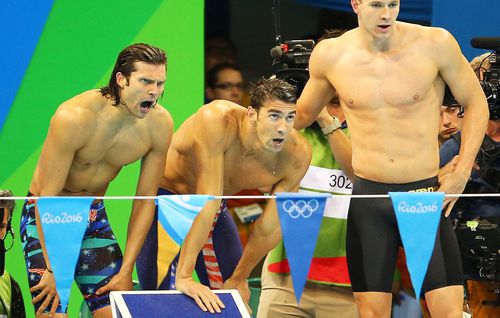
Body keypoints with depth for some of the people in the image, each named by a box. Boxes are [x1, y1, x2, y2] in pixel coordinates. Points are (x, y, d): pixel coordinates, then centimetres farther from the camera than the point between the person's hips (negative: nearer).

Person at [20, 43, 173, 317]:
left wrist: (126, 270, -6)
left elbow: (145, 202, -4)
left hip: (95, 215, 5)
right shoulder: (75, 117, -28)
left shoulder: (159, 124, -13)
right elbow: (47, 196, -24)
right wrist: (53, 270, -24)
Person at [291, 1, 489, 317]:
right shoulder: (330, 55, 0)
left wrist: (461, 173, -2)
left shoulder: (435, 44, -7)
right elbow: (303, 113, 20)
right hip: (368, 196, 2)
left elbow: (476, 104, 5)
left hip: (426, 193, -2)